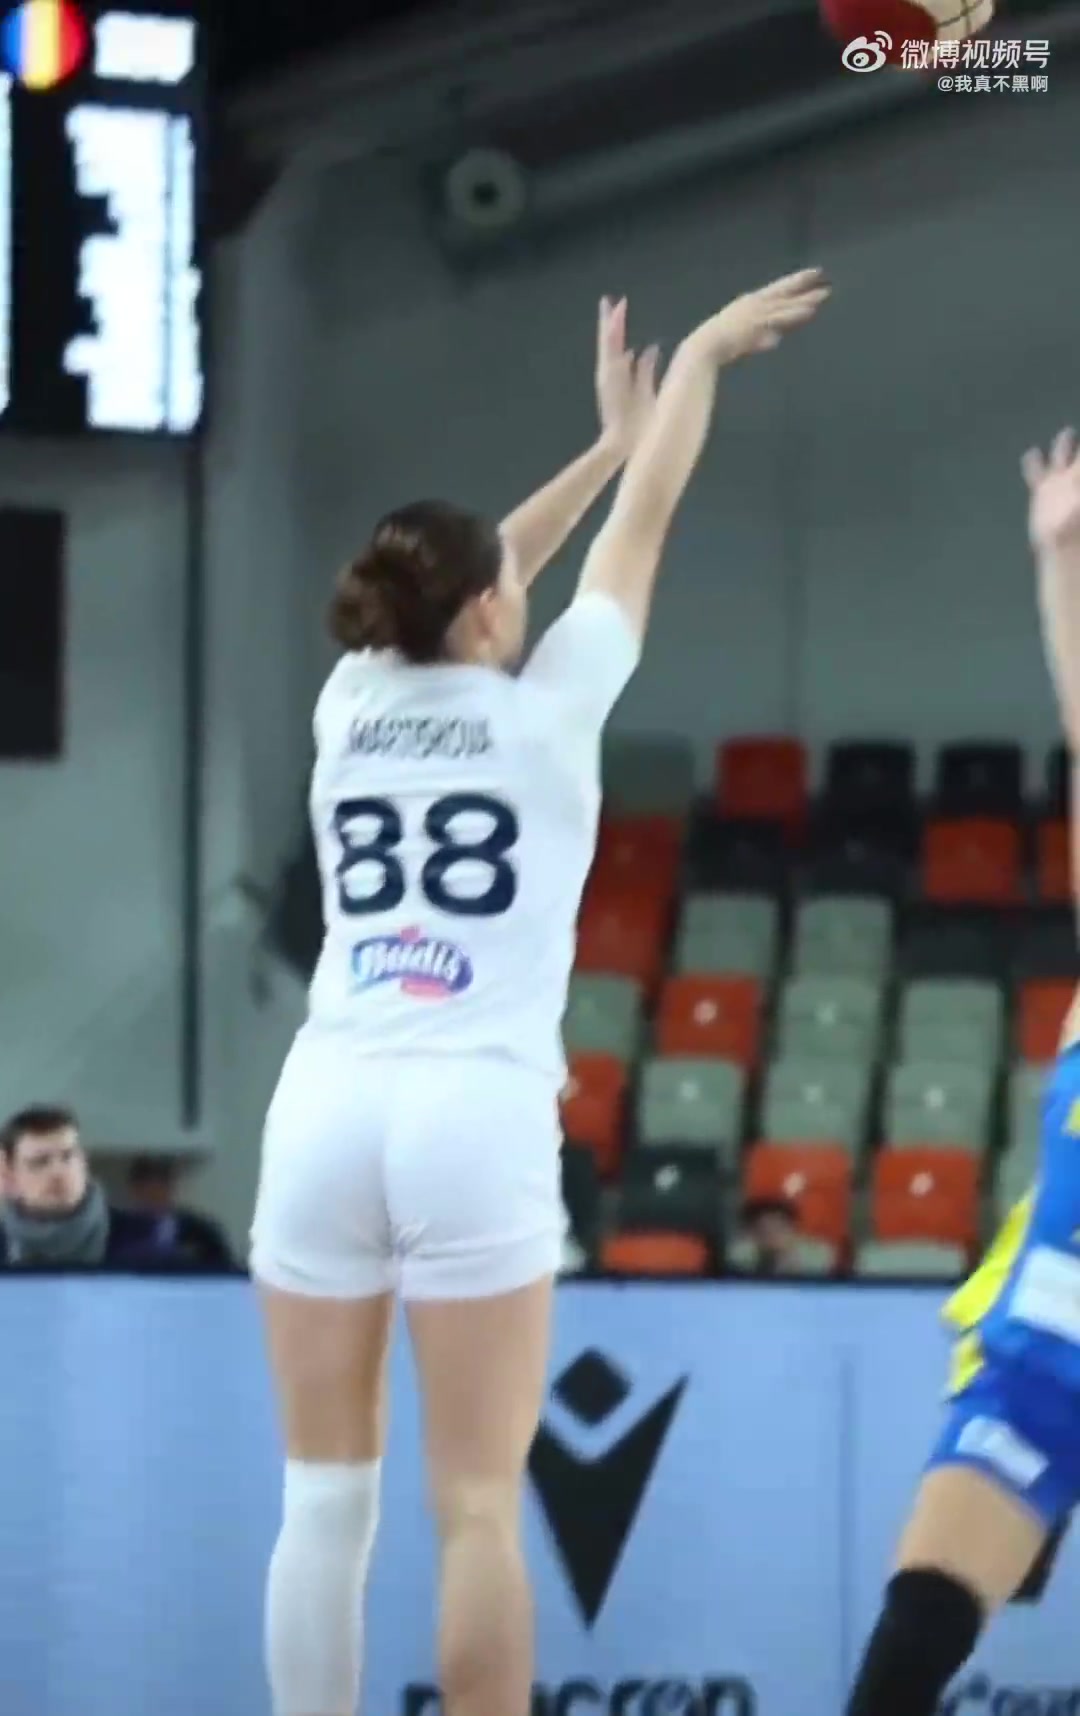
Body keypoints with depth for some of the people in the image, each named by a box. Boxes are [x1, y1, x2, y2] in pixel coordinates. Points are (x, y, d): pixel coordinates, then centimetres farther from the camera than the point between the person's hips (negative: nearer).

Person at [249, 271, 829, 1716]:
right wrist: (704, 354, 28)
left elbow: (463, 588, 29)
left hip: (324, 1108, 4)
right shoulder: (543, 709, 2)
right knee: (477, 1505, -5)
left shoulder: (353, 703, 11)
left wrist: (604, 440, 38)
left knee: (324, 1494, 4)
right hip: (474, 1116, -4)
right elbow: (645, 524, 14)